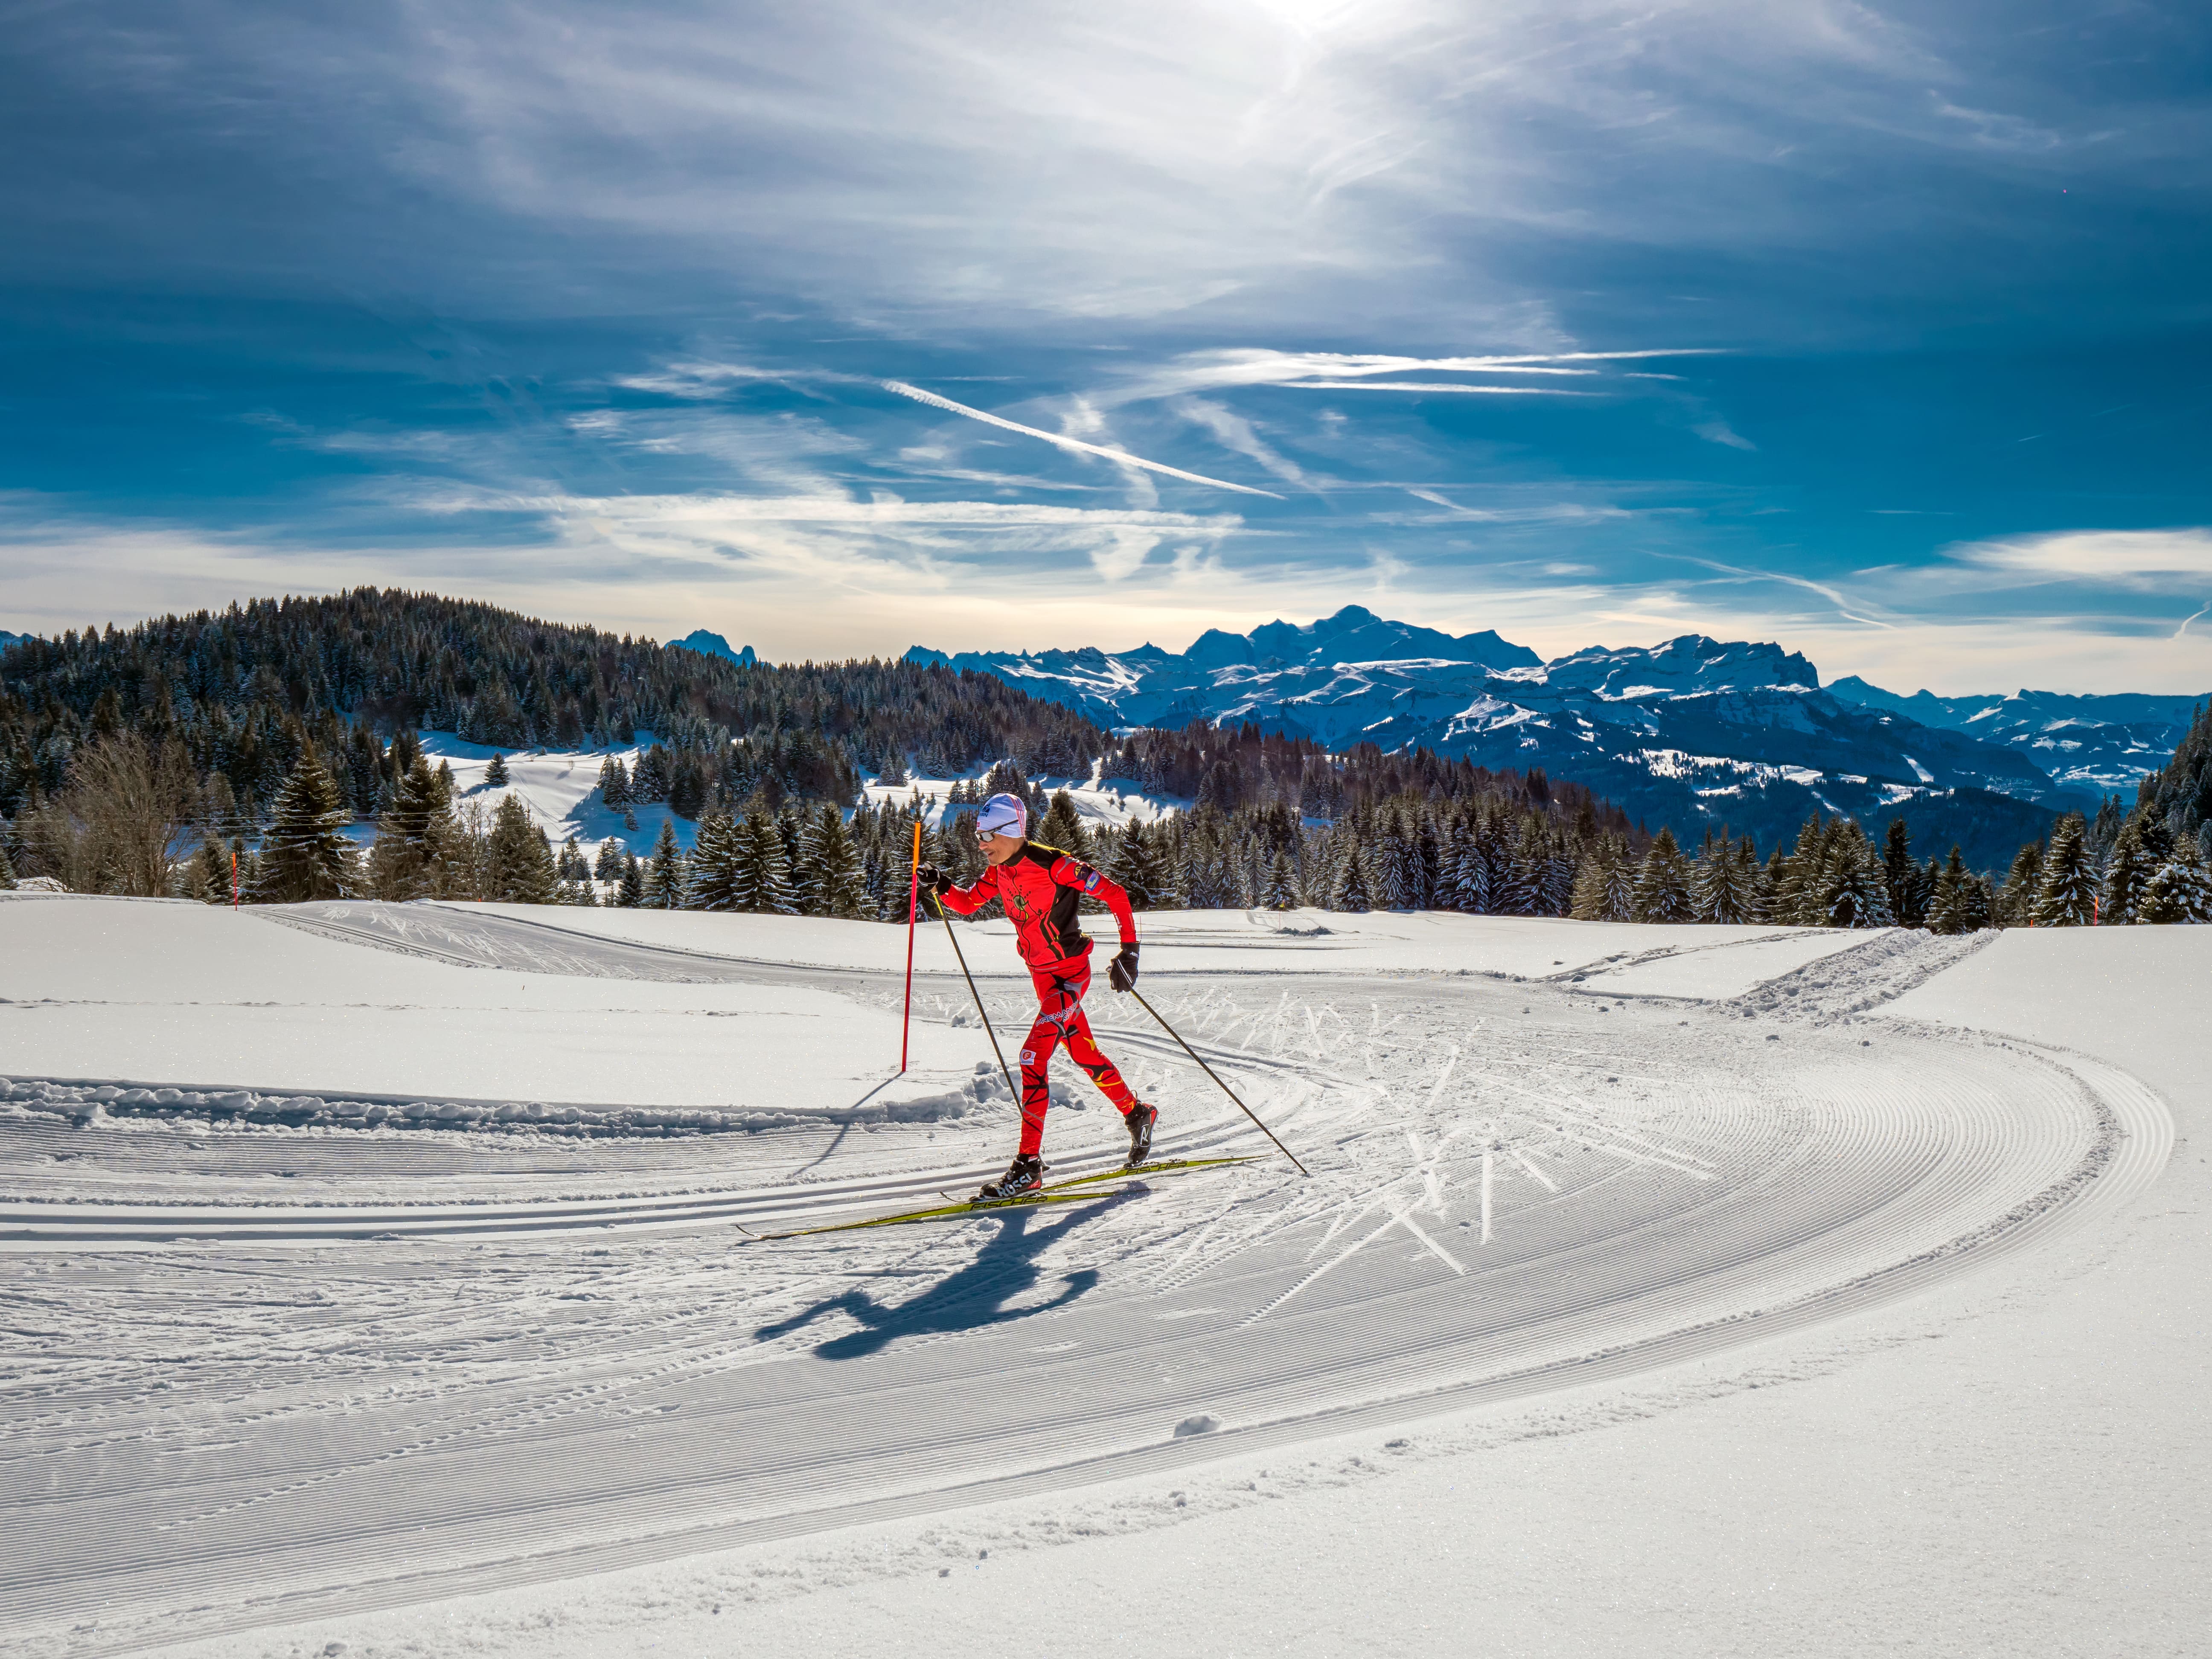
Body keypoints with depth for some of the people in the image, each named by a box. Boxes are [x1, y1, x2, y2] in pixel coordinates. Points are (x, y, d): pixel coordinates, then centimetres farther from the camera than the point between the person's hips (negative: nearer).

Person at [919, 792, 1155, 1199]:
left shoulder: (1052, 864, -22)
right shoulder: (1000, 871, 0)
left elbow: (1115, 895, -18)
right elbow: (966, 902, 11)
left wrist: (1129, 951, -21)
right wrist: (941, 888, -11)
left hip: (1071, 973, -8)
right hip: (1043, 975, 8)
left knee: (1033, 1055, -18)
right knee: (1084, 1054, 19)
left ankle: (1029, 1165, -16)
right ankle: (1137, 1115, 41)